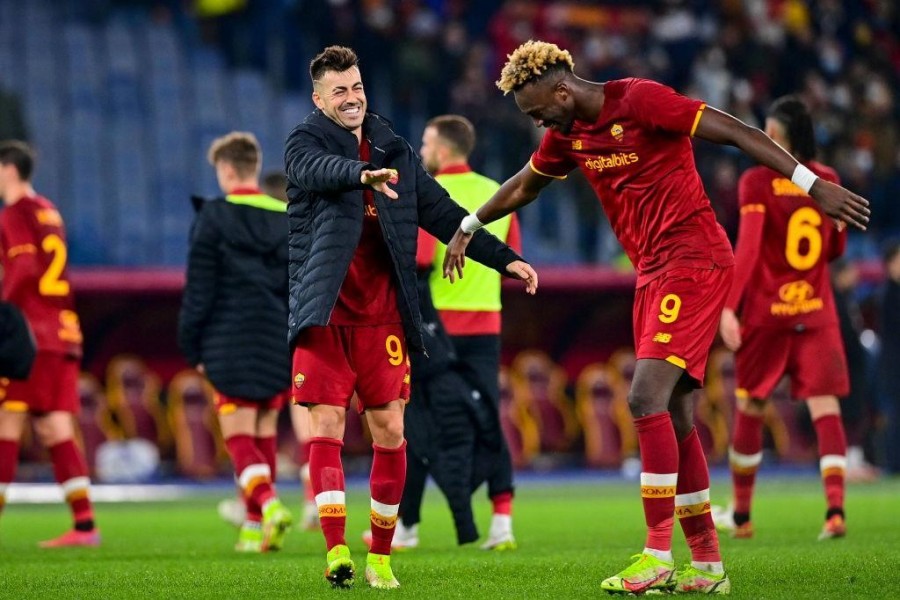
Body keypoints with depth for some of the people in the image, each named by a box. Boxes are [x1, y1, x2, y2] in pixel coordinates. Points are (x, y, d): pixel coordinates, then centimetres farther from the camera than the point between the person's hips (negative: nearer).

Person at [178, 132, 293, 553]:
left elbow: (198, 289, -5)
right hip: (278, 342, 5)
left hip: (230, 344, -4)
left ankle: (268, 503, -28)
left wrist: (192, 346, 2)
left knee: (238, 435, -4)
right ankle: (255, 526, 16)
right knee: (265, 433, 13)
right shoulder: (288, 219, 9)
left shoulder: (213, 218, -4)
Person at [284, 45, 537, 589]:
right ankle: (337, 550, -13)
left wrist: (504, 259, 11)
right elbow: (319, 170, -23)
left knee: (390, 433, 1)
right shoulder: (305, 143, 1)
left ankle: (381, 556, 11)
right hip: (325, 313, -3)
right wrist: (363, 175, -45)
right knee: (326, 428, -9)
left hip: (382, 317, 3)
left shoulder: (395, 151, 14)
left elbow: (443, 213, 17)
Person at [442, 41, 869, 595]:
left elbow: (734, 132, -16)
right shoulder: (568, 134, 11)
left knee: (647, 399, -17)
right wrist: (468, 228, 40)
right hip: (653, 275, 8)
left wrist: (812, 184, -21)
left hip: (694, 263, -8)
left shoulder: (639, 100, -14)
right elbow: (524, 186, 30)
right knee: (675, 421, 5)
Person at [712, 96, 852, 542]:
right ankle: (835, 509, -21)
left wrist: (729, 306, -19)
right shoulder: (828, 182, 5)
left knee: (749, 410, 11)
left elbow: (747, 248, -17)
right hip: (817, 311, 2)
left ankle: (741, 516, 19)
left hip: (765, 311, -2)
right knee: (825, 408, -3)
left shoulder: (757, 183, -8)